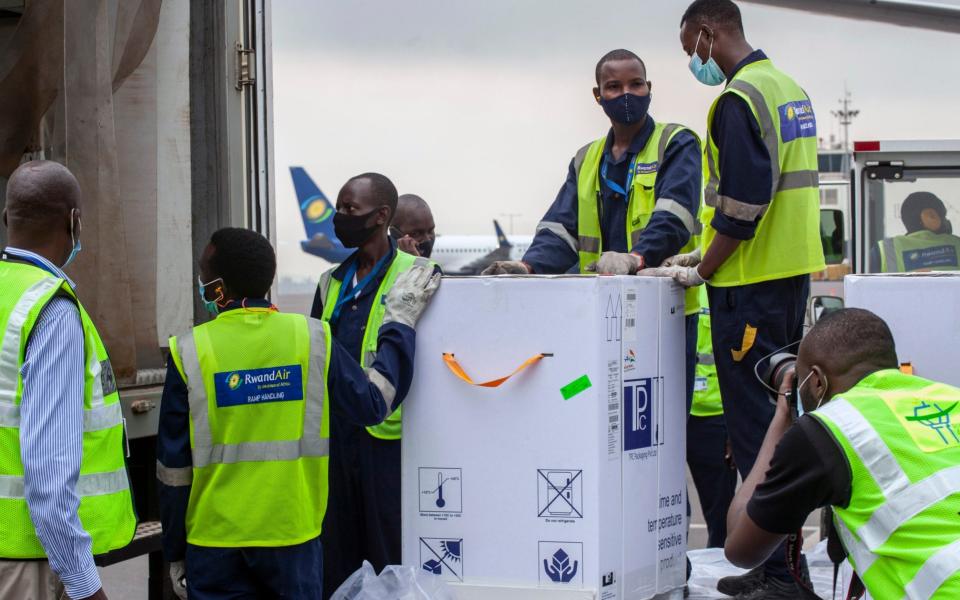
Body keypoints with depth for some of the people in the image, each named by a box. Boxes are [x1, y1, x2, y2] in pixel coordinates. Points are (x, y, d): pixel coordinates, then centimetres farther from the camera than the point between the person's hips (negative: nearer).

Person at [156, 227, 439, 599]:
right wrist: (399, 325, 18)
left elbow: (173, 466, -3)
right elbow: (373, 405, 7)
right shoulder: (311, 338, -4)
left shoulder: (189, 353, -6)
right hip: (294, 539, 1)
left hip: (215, 543, -1)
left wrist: (175, 554, 7)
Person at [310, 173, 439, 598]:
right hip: (335, 434, 6)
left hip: (386, 435, -6)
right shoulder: (332, 284, 16)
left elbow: (404, 346, -13)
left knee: (391, 560, -2)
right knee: (336, 562, 11)